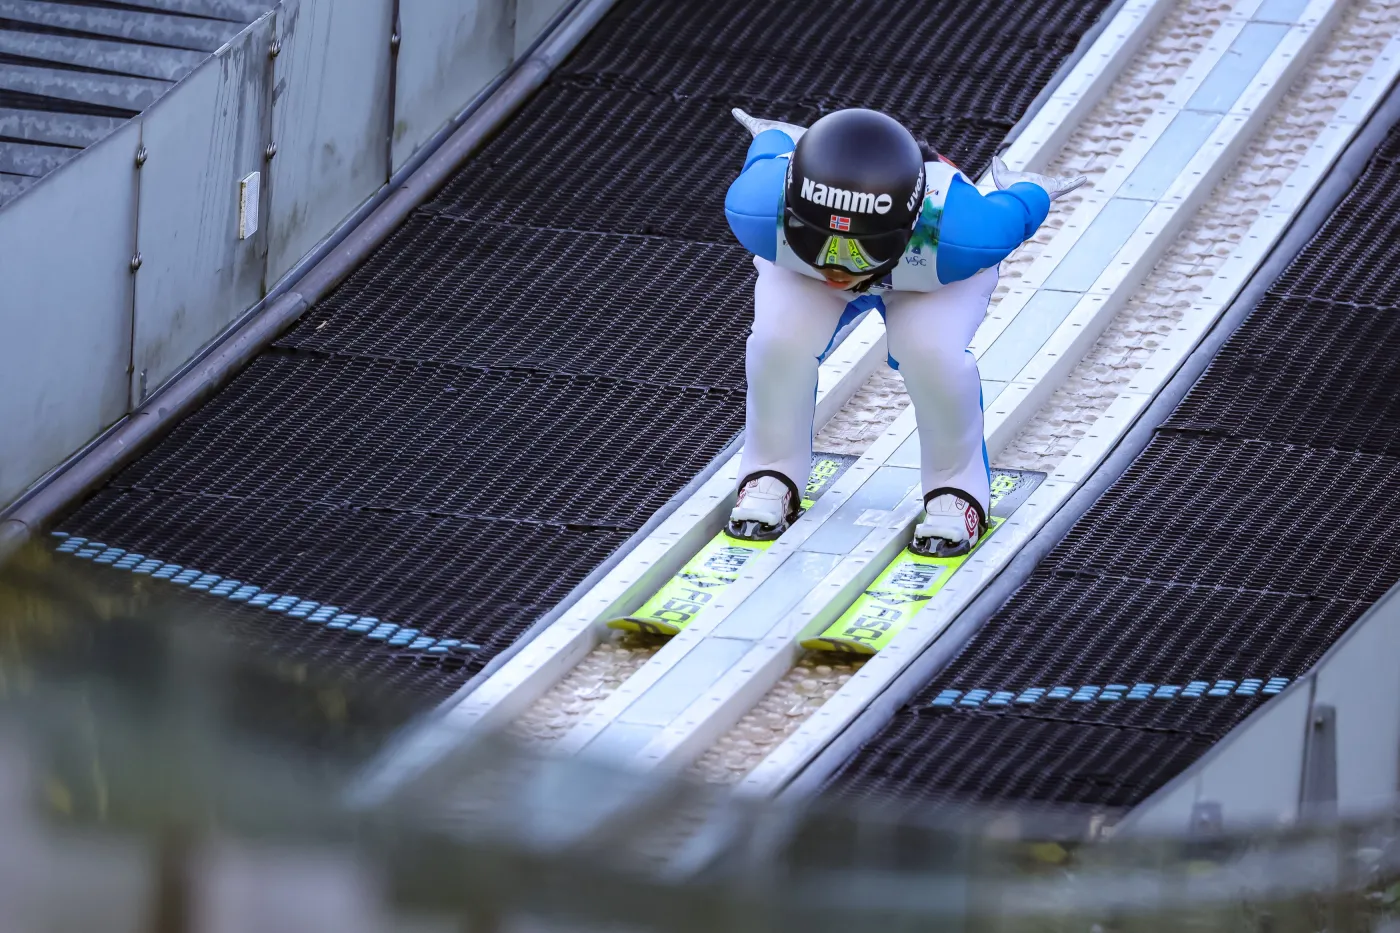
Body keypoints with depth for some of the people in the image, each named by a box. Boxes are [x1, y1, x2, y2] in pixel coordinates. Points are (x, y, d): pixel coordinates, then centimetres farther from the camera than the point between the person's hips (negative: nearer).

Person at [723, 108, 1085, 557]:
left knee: (931, 350, -30)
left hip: (932, 275, -1)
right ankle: (771, 476, 0)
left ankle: (957, 489, -4)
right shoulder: (761, 211, -43)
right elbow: (765, 164, -15)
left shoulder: (952, 233, -47)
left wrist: (1031, 193, 3)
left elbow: (1012, 217, -21)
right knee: (780, 339, -27)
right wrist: (772, 138, 10)